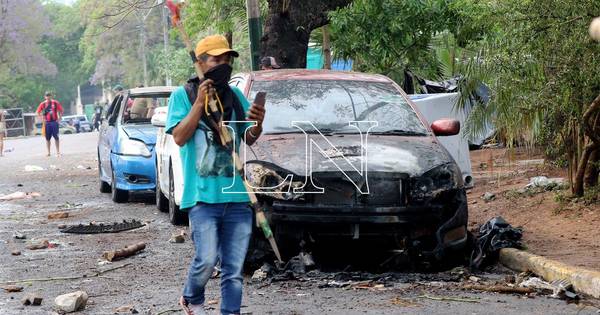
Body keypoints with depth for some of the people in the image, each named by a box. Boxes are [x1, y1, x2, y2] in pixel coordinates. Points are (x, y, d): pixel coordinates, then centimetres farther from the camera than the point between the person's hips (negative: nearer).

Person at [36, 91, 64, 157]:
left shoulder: (55, 103, 1)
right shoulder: (43, 104, 2)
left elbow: (61, 111, 7)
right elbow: (38, 112, 8)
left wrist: (59, 118, -2)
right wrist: (42, 119, -1)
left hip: (54, 122, -1)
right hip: (47, 123, 1)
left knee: (56, 137, -2)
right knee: (47, 138, 4)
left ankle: (58, 152, 5)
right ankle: (48, 152, 10)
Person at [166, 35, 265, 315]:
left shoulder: (236, 96, 14)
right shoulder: (183, 95, 2)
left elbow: (249, 140, 14)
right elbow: (179, 137, -8)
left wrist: (257, 125, -8)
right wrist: (199, 103, -14)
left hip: (236, 195, 4)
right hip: (203, 194, -4)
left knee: (234, 268, 2)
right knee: (207, 259, -12)